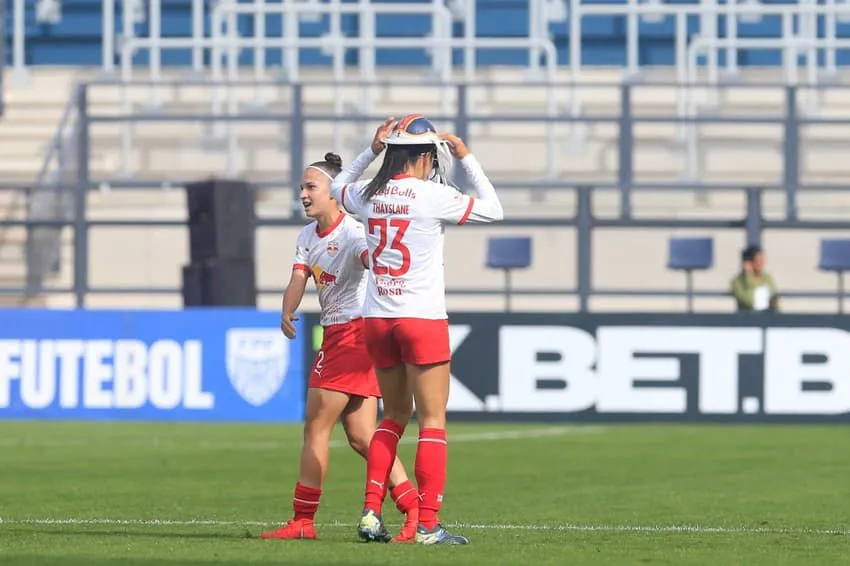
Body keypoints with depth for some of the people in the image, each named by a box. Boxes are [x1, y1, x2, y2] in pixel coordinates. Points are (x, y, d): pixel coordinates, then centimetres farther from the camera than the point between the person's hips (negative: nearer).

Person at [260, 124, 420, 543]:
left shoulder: (352, 231, -13)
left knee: (316, 427, -6)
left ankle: (303, 521, -2)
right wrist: (287, 313, -17)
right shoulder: (307, 237, 14)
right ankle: (414, 508, 4)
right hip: (336, 333, 9)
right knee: (361, 435, 5)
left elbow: (372, 260, -33)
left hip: (354, 331, -9)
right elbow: (298, 278, 3)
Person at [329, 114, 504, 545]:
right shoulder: (433, 196, -11)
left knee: (395, 416, 19)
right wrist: (466, 158, 6)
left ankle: (371, 513, 11)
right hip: (422, 318, -6)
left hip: (377, 320, 6)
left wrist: (372, 150, 24)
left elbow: (338, 186, 27)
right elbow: (492, 210, 1)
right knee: (432, 421, 0)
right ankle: (428, 524, -4)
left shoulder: (369, 195, 3)